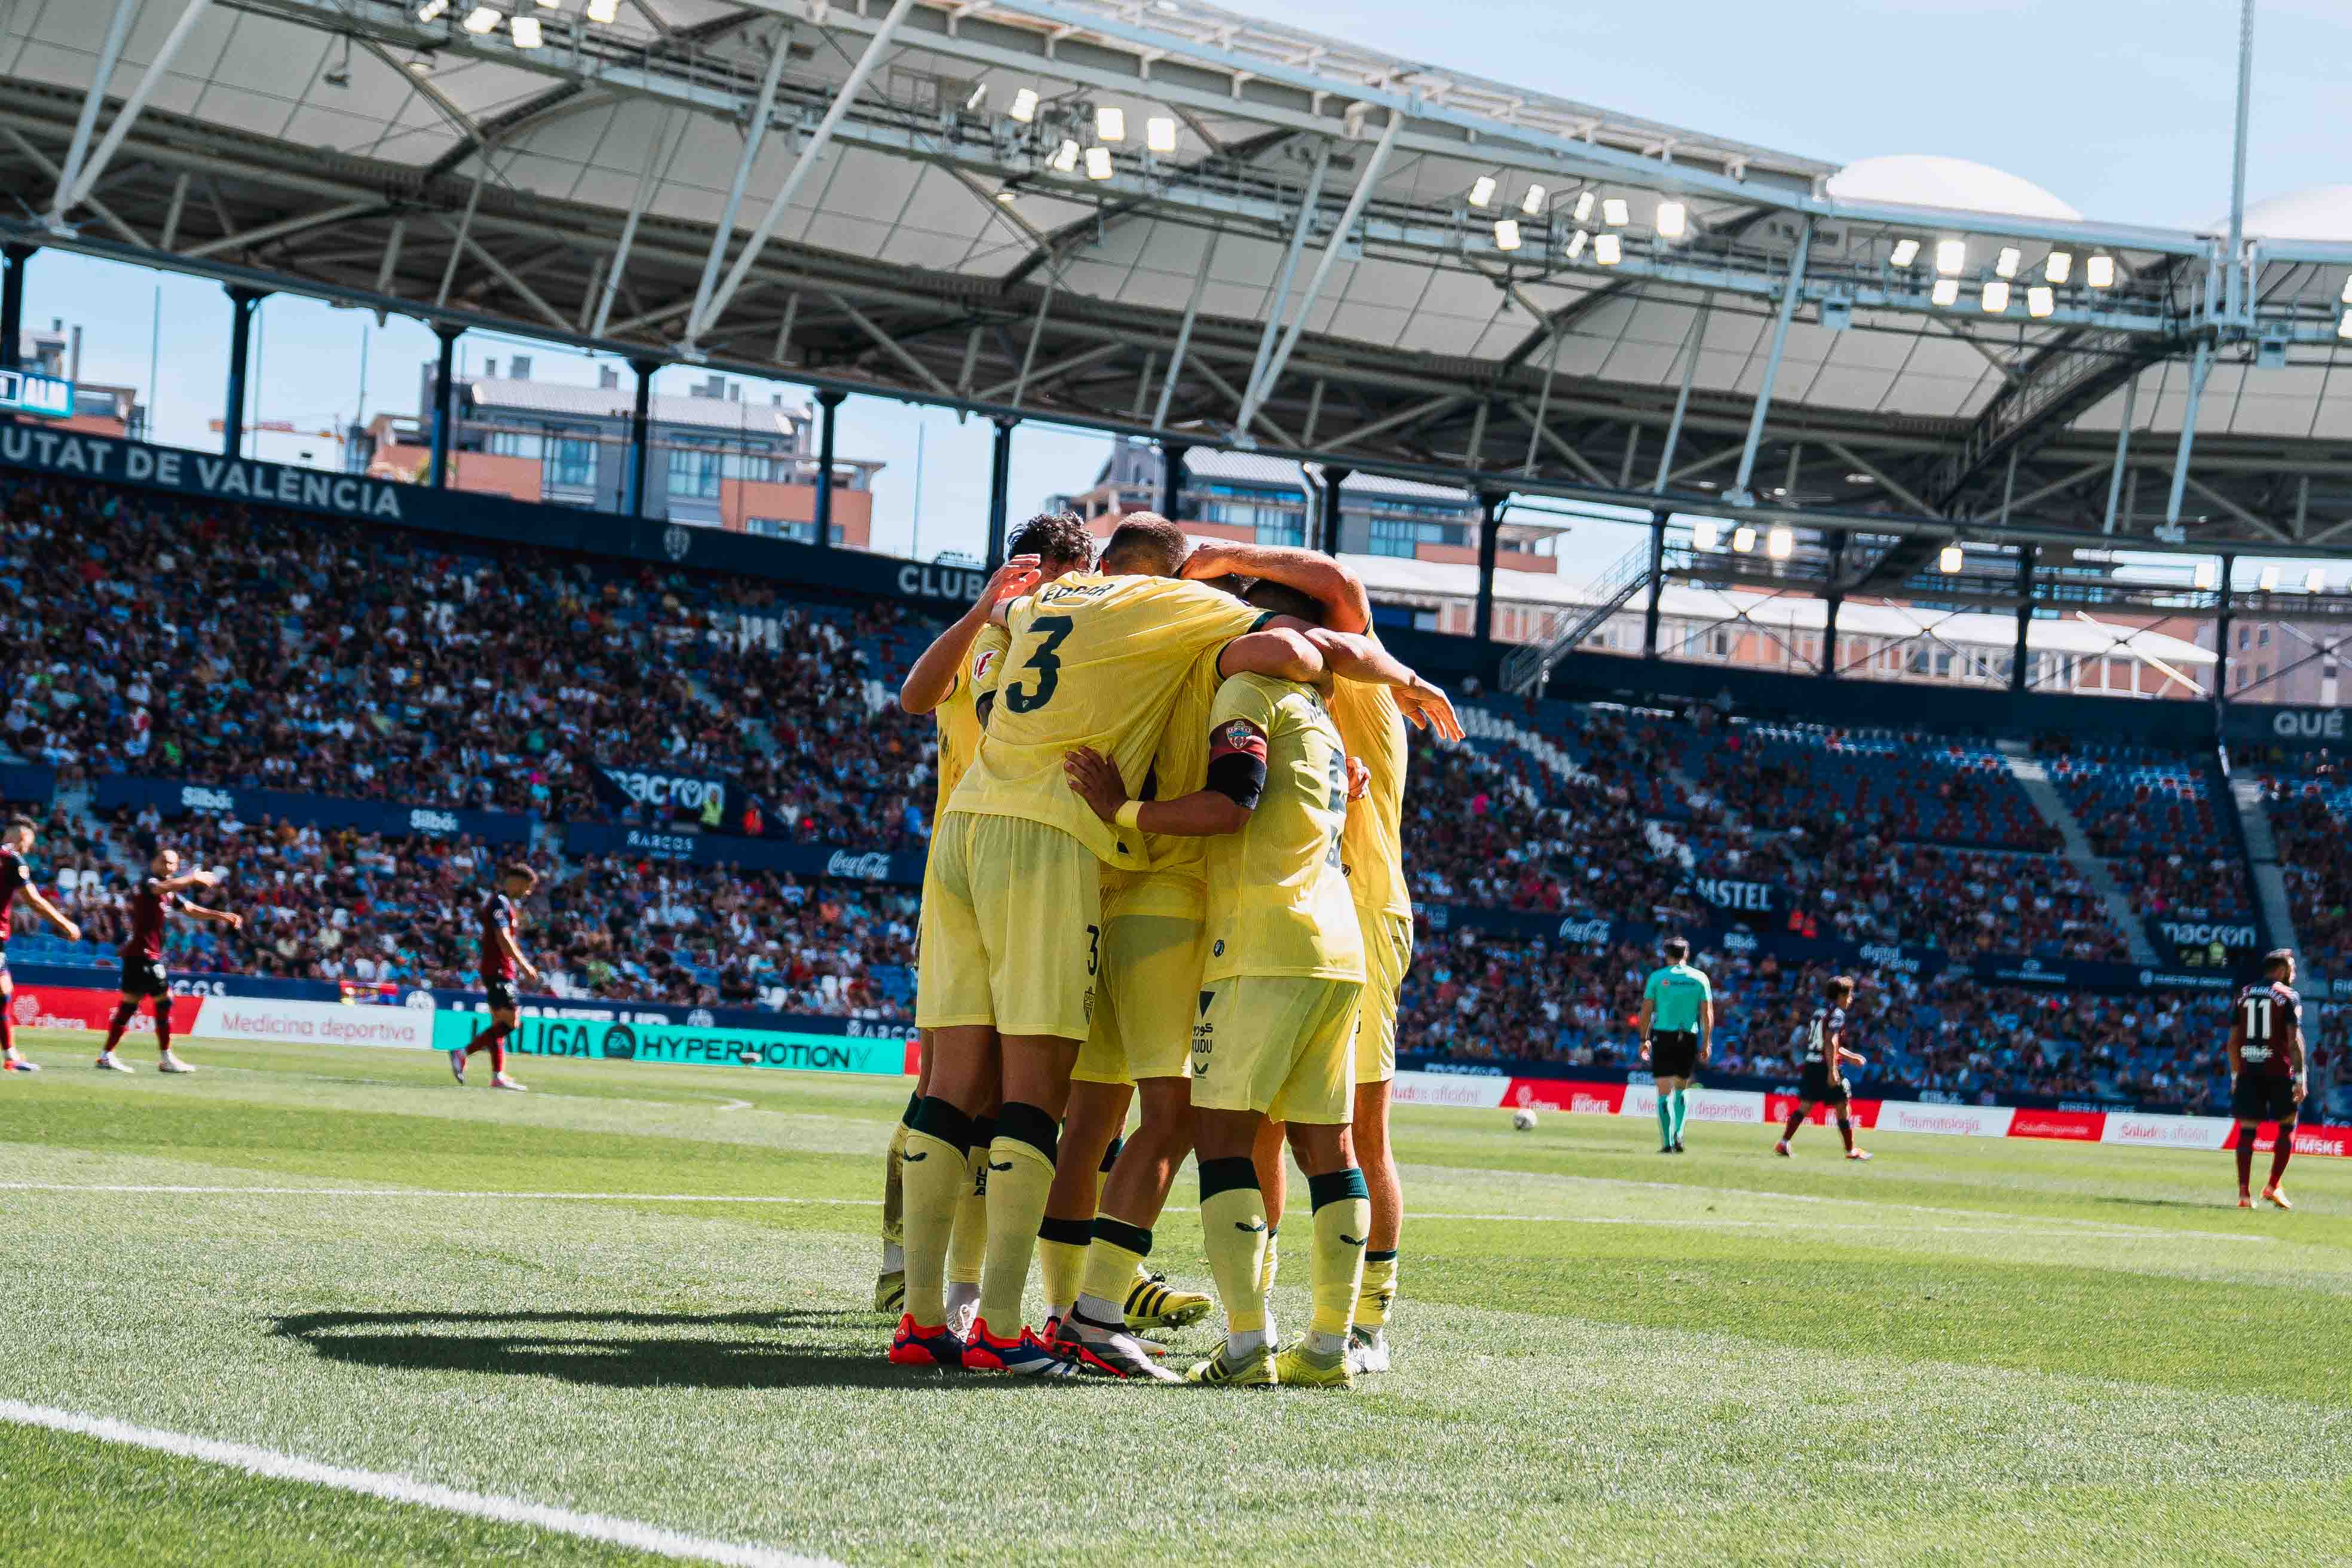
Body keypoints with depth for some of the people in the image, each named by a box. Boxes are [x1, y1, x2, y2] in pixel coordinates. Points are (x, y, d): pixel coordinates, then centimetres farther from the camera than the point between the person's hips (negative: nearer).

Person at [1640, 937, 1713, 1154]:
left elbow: (1646, 1011, 1)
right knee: (1681, 1090, 17)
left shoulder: (1657, 977, 2)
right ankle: (1678, 1134, 1)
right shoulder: (1699, 978, 5)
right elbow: (1707, 1014, 3)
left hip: (1663, 1036, -2)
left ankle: (1667, 1142, -7)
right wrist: (1706, 1043, 7)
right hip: (1689, 1037, 2)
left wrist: (1644, 1039, 8)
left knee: (1664, 1091, 0)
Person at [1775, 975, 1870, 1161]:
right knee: (1842, 1107, 3)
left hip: (1811, 1063, 8)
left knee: (1805, 1107, 7)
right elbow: (1830, 1043, -19)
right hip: (1826, 1066, -8)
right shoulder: (1837, 1014, -9)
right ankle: (1851, 1150, 9)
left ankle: (1783, 1143, -2)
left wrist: (1851, 1057, 31)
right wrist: (1832, 1071, -23)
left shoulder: (1819, 1011, 18)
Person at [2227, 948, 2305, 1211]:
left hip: (2248, 1071, 4)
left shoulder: (2243, 996, 12)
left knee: (2247, 1130, 4)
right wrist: (2301, 1076, -10)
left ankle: (2244, 1193, -2)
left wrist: (2235, 1075, 18)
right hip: (2279, 1071, -4)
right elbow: (2294, 1039, -10)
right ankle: (2273, 1187, 3)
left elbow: (2233, 1040, 12)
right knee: (2287, 1128, 10)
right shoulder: (2288, 997, -2)